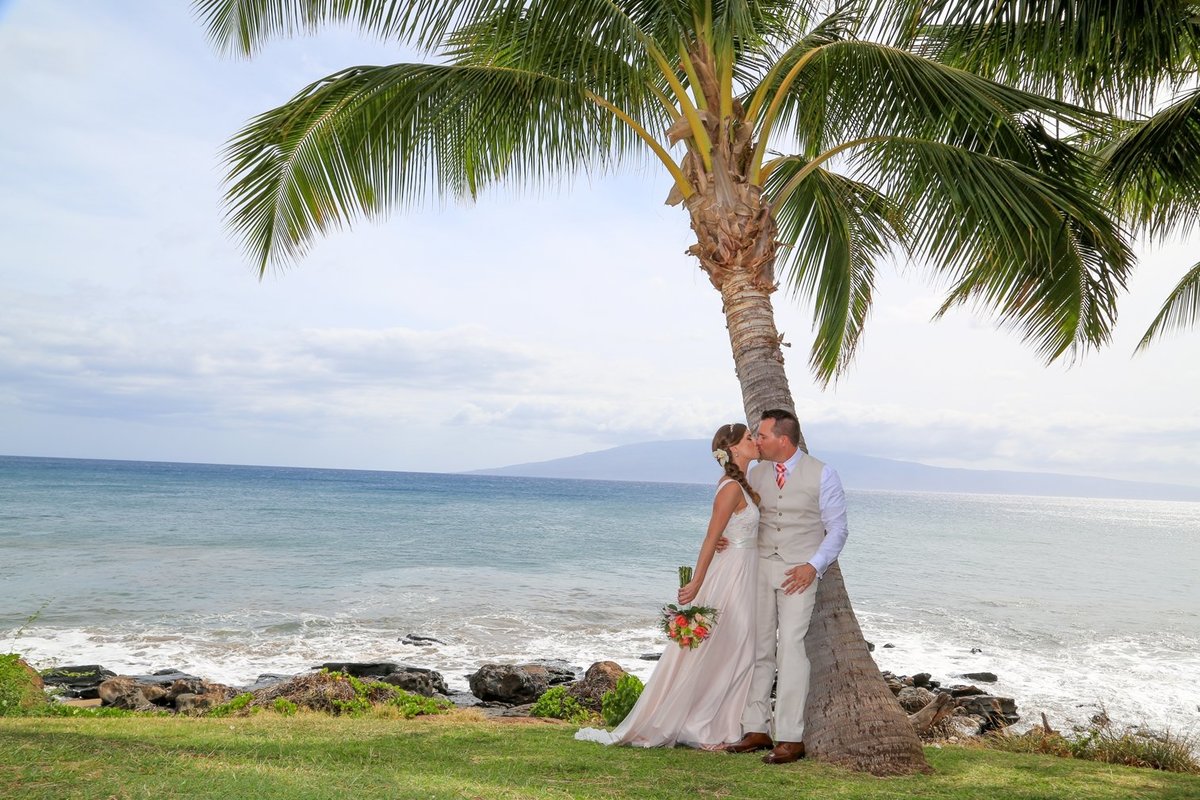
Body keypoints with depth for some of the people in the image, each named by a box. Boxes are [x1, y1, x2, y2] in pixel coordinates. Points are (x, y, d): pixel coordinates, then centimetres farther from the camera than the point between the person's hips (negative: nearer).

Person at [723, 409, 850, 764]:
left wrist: (813, 566, -13)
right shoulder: (756, 474, 9)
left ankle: (790, 738, -7)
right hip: (759, 566, 4)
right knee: (757, 649, 3)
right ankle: (756, 729, 11)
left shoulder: (822, 475, -3)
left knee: (791, 648, -12)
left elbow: (837, 529, -1)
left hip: (799, 572, -4)